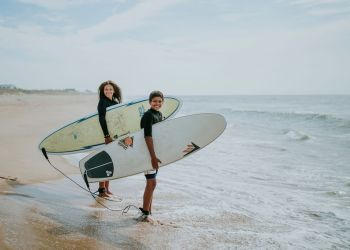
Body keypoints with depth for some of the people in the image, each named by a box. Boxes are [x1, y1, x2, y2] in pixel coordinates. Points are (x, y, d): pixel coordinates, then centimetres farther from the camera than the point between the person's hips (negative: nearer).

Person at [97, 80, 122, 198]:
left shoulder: (115, 103, 14)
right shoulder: (102, 102, -7)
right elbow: (102, 119, -16)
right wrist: (107, 135, -22)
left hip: (115, 135, 7)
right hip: (106, 135, -7)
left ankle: (107, 189, 20)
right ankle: (101, 190, 3)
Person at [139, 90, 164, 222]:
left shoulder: (159, 115, 12)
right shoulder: (148, 115, -16)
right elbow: (148, 137, -24)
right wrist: (153, 156, -28)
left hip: (155, 152, 9)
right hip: (148, 152, -9)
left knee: (151, 183, 15)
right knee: (151, 183, -5)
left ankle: (148, 211, 28)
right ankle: (145, 214, 7)